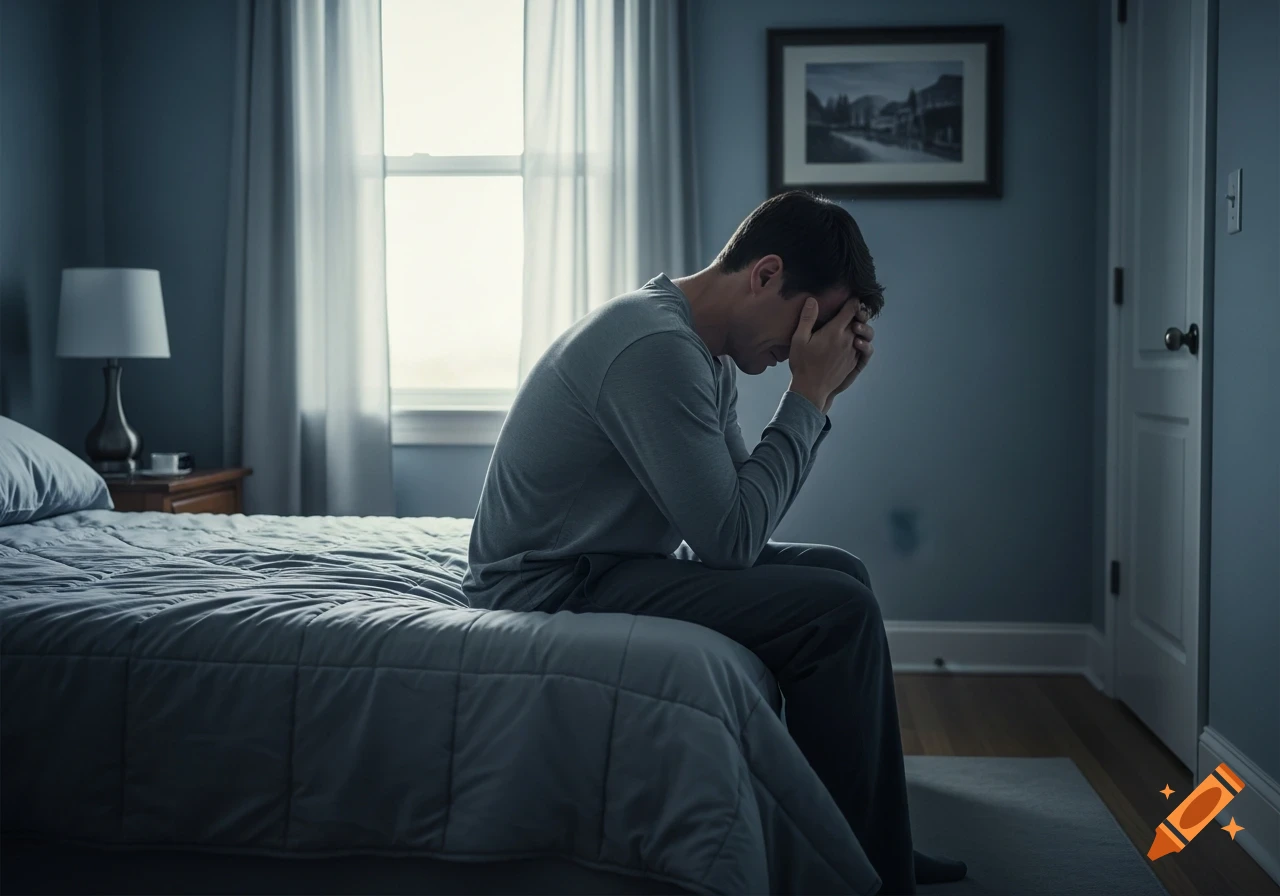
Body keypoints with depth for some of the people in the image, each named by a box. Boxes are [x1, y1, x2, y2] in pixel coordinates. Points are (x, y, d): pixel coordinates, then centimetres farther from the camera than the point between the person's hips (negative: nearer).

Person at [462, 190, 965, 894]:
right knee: (838, 611, -18)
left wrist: (818, 396, 1)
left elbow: (741, 517, 9)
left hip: (611, 563, 11)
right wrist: (808, 398, -16)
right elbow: (731, 540, -24)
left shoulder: (709, 355, 8)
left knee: (840, 573, 14)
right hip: (552, 586, -11)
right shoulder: (656, 347, -24)